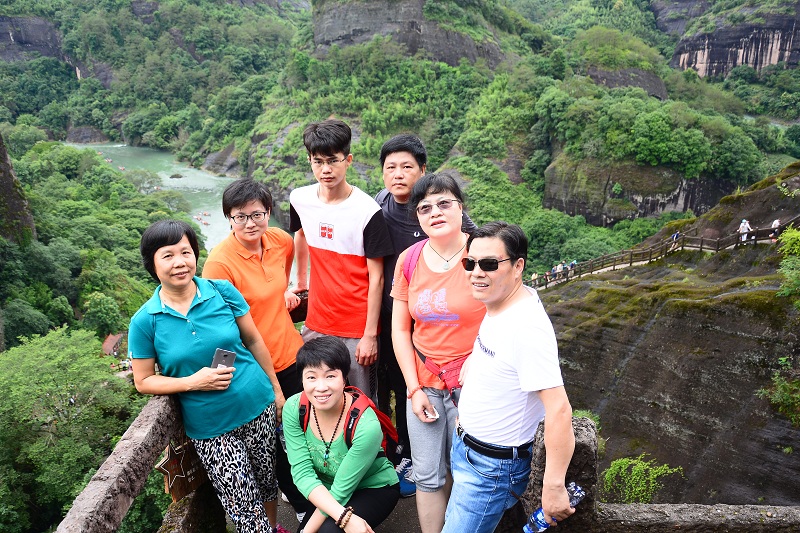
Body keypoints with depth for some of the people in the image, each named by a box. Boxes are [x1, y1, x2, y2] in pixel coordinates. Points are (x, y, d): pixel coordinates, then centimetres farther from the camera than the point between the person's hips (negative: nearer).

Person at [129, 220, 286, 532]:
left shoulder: (222, 292, -8)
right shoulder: (145, 321, -10)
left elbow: (254, 341, 2)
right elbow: (143, 381, -2)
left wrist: (277, 390, 7)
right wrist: (193, 382, -18)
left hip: (258, 405, 2)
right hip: (209, 427, -1)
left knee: (268, 482, 19)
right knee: (245, 507, 2)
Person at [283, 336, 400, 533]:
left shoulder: (366, 427, -33)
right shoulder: (293, 408, -21)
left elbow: (341, 490, -25)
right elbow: (302, 472, -23)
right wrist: (343, 516, -34)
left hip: (375, 489, -4)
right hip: (326, 489, 5)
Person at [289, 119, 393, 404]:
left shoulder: (367, 210, -16)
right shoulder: (300, 199, -1)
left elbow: (376, 278, -12)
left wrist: (370, 335, -12)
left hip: (357, 330, -4)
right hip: (316, 324, 5)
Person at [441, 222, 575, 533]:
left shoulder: (527, 328, -31)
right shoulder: (496, 305, -2)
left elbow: (559, 410, -32)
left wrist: (553, 487, -28)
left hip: (492, 468, -9)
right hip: (464, 446, 9)